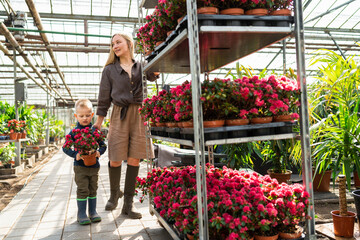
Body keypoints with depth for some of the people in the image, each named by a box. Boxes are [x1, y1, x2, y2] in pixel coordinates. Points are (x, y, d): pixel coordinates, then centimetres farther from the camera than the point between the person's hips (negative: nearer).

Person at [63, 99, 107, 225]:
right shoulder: (74, 132, -4)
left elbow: (103, 145, 8)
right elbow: (65, 147, -2)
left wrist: (99, 152, -13)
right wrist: (75, 155, -18)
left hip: (94, 166, 3)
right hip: (80, 166, -3)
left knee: (93, 189, 13)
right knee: (82, 190, 0)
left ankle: (93, 212, 25)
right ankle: (81, 214, 12)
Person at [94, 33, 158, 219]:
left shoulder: (141, 66, 13)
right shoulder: (110, 70, 11)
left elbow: (153, 75, -8)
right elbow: (104, 97, 9)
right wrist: (99, 121, 5)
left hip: (139, 114, 1)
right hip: (119, 115, 0)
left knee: (134, 160, -1)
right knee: (115, 160, -2)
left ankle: (128, 204, 9)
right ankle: (114, 194, 26)